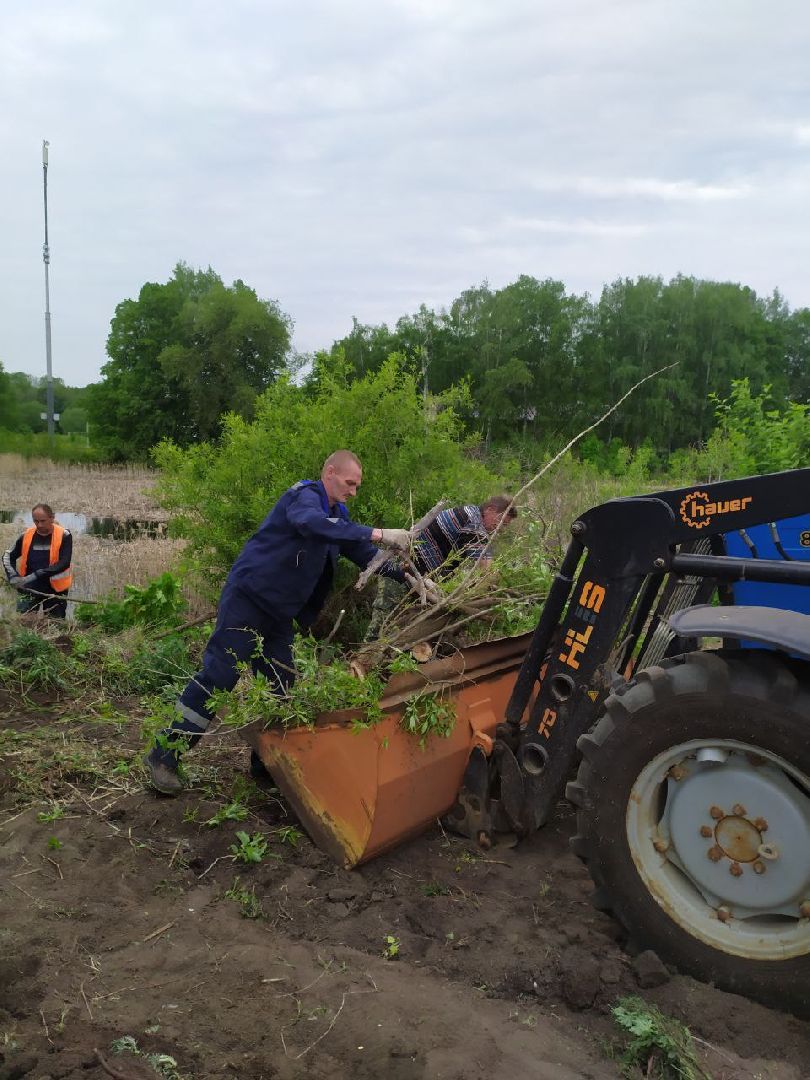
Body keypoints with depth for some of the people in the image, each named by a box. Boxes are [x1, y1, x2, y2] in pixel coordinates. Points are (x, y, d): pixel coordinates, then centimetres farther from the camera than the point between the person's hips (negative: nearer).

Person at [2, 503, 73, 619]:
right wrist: (13, 576, -8)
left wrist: (36, 575, -26)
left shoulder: (64, 536, -10)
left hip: (55, 589, -3)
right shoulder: (27, 535, 0)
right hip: (30, 589, 3)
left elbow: (64, 563, -19)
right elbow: (8, 556, 11)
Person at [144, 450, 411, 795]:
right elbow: (311, 522, -39)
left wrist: (405, 575, 3)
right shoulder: (304, 495, -15)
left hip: (279, 613, 9)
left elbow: (363, 553, 17)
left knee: (280, 687, 9)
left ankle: (266, 764, 21)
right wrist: (378, 534, -44)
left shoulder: (338, 513, 13)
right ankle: (164, 754, 0)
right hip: (247, 598, -9)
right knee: (218, 676, -10)